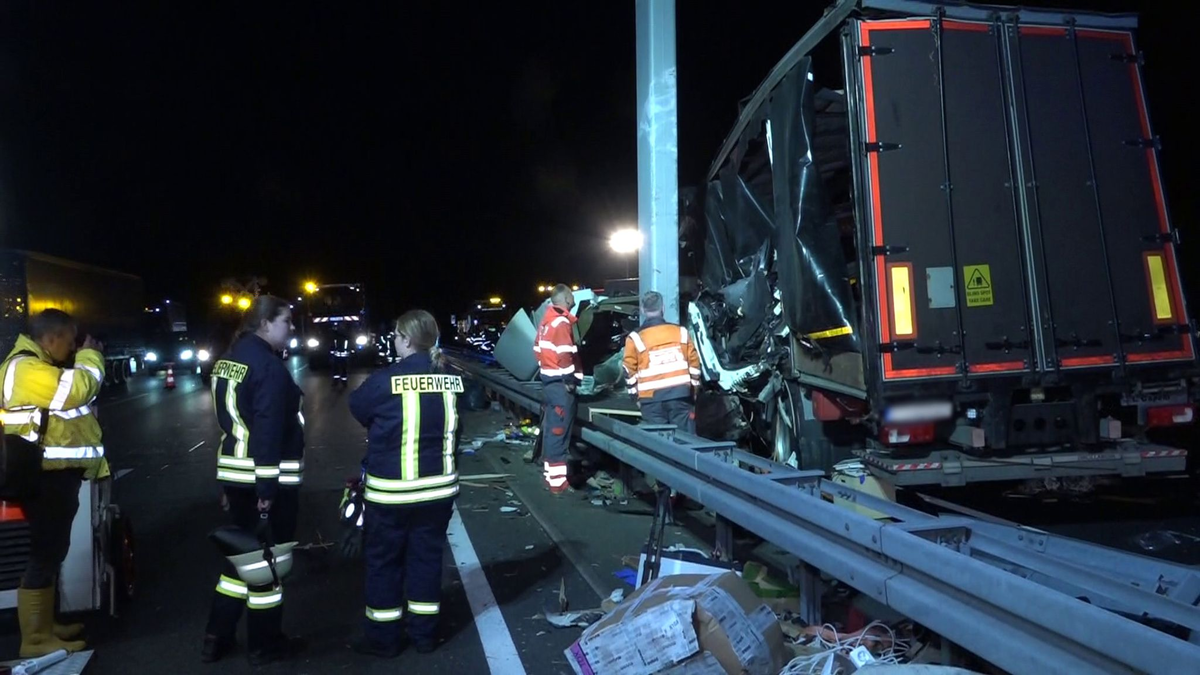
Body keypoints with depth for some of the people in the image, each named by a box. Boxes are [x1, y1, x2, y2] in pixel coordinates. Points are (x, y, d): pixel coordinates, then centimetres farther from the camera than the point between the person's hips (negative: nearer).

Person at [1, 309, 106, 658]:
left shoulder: (39, 366, 17)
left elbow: (71, 391, 20)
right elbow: (78, 388, -28)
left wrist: (86, 359, 8)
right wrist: (90, 356, -12)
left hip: (56, 475, 11)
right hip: (46, 478, -11)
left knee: (53, 551, 18)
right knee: (45, 554, -5)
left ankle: (45, 625, 29)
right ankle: (36, 640, 3)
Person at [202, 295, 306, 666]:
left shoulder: (228, 359, 12)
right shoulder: (268, 364, -17)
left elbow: (228, 421, 15)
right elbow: (269, 430, -23)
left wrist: (228, 481, 19)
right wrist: (267, 486, -21)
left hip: (235, 472, 9)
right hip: (269, 476, -9)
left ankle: (217, 638, 27)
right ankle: (264, 644, 17)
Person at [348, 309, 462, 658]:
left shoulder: (386, 380, -17)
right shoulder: (451, 378, -5)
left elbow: (357, 407, 2)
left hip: (391, 491, -4)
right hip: (438, 487, 4)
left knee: (383, 562, 13)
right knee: (426, 558, 16)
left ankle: (383, 638, 24)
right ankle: (424, 634, 27)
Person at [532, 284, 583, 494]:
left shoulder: (546, 321, 13)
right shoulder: (562, 322, -16)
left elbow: (538, 349, 18)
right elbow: (566, 355, -23)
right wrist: (574, 378, -14)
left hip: (548, 380, 10)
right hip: (561, 383, -10)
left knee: (550, 428, 16)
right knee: (559, 431, -6)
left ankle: (549, 473, 25)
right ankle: (557, 481, -3)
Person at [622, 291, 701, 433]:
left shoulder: (635, 338, 0)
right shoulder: (681, 332, 7)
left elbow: (630, 371, 1)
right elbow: (694, 363, 9)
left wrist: (636, 395, 11)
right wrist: (694, 389, 19)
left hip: (652, 398, -1)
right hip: (681, 394, 2)